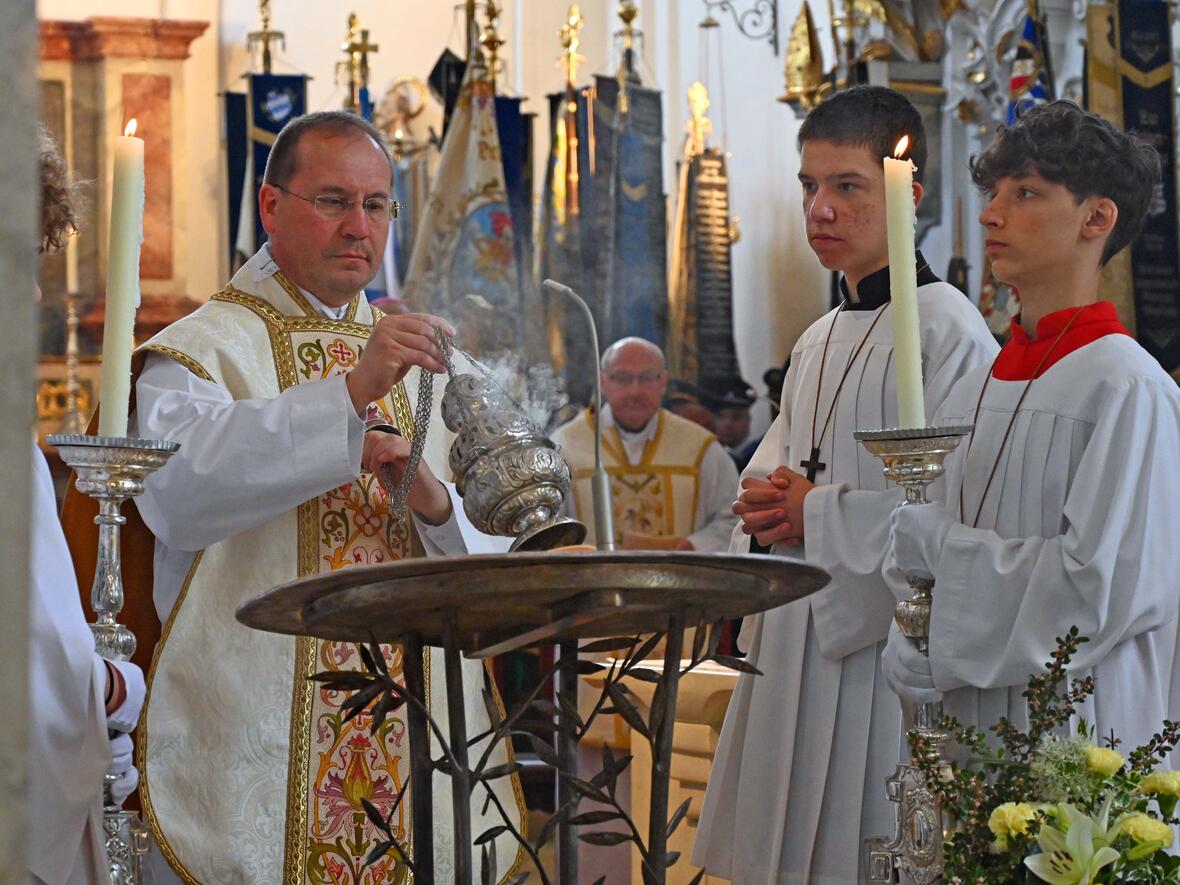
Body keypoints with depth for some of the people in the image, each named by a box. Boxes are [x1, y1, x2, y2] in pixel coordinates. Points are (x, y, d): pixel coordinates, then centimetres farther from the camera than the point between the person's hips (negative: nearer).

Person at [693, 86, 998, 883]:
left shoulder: (946, 330, -10)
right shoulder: (819, 343, 17)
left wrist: (820, 516, -12)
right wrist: (766, 499, 3)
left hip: (886, 642, -8)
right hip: (796, 632, 8)